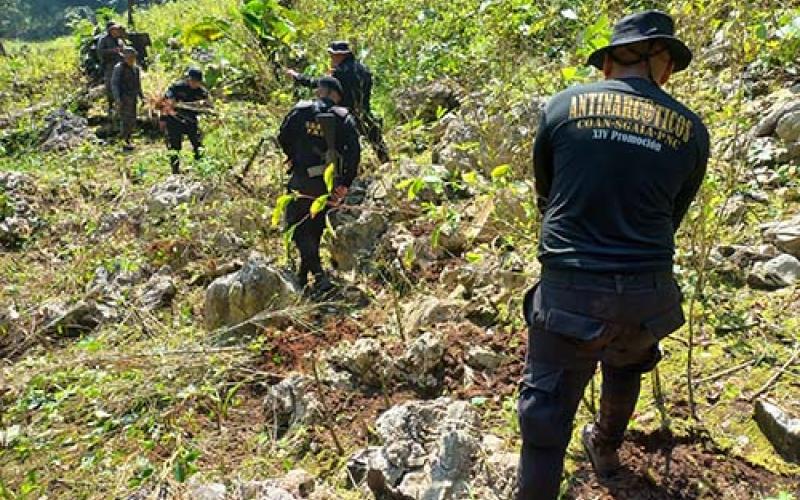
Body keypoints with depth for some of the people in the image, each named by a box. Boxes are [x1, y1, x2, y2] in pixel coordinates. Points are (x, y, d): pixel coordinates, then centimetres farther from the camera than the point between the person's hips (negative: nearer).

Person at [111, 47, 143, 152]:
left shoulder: (135, 68, 13)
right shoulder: (119, 68, -8)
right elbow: (114, 84, -12)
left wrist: (142, 96, 17)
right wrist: (117, 99, -21)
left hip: (133, 99, 7)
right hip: (123, 99, -7)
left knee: (132, 121, 9)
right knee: (125, 120, -11)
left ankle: (128, 141, 20)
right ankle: (123, 143, -5)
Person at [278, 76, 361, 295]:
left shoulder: (301, 110, -1)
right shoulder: (345, 118, 1)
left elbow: (283, 138, 0)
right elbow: (354, 151, -9)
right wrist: (346, 183, -6)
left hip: (303, 181, -3)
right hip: (330, 183, 3)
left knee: (298, 226, 5)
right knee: (315, 227, 19)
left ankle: (319, 274, -11)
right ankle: (303, 275, 29)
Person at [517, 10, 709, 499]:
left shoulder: (565, 104, -1)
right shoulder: (691, 129, 2)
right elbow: (672, 218, 11)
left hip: (569, 291, -3)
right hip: (647, 297, 4)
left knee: (546, 414, 7)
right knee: (626, 369, 33)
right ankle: (607, 449, 58)